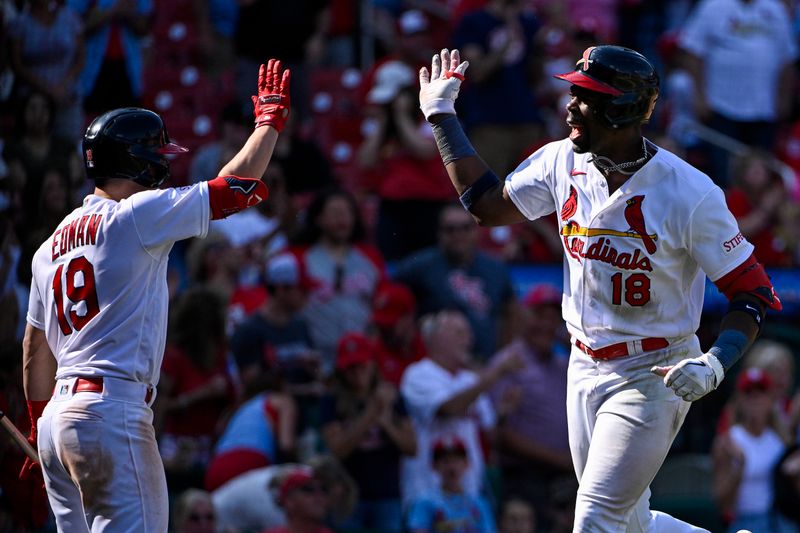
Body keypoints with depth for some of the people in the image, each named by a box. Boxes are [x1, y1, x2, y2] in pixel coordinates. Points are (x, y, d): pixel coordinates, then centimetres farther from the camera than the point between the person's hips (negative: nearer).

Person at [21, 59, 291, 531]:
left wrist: (39, 425, 29)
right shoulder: (136, 215, -6)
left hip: (59, 415, 9)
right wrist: (270, 120, 12)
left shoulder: (53, 244, 18)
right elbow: (237, 183, -3)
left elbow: (35, 349, 22)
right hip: (113, 412, -9)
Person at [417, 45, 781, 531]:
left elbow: (754, 293, -16)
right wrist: (442, 114, 11)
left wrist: (715, 364, -31)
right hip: (585, 369, 7)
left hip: (653, 377, -7)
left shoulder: (690, 195, -20)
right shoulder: (562, 163, -3)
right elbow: (488, 205, 11)